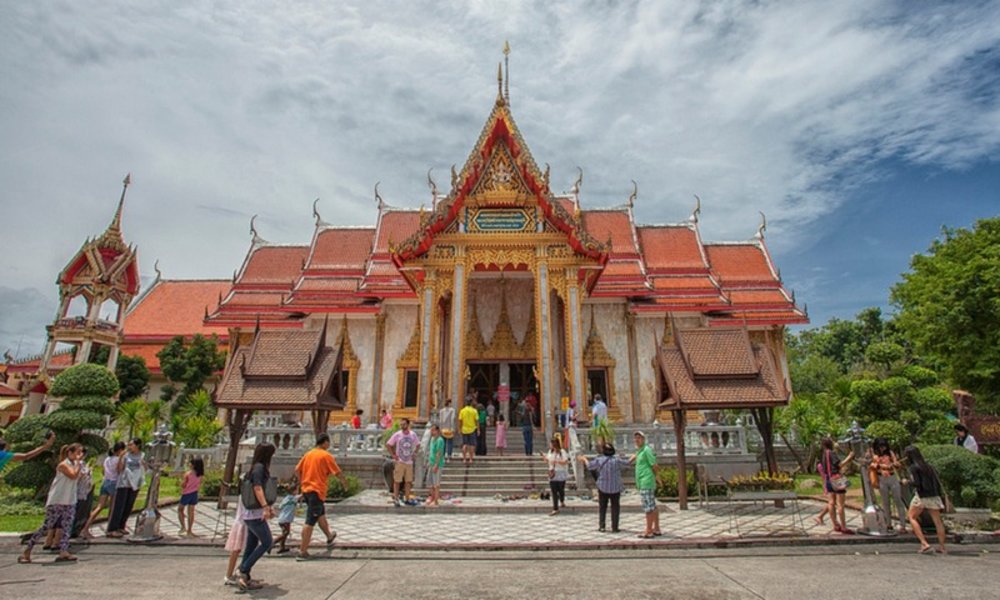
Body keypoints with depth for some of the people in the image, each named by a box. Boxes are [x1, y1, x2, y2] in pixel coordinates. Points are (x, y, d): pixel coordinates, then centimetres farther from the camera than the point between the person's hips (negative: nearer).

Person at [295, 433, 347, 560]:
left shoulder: (308, 454, 9)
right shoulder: (326, 455, -10)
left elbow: (297, 470, 11)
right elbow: (338, 472, -8)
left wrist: (302, 483, 22)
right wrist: (345, 483, 9)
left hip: (305, 490, 8)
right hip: (317, 491, -8)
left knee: (321, 514, 25)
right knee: (310, 522, -5)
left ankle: (329, 537, 43)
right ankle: (302, 552, -5)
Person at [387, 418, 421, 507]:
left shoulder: (413, 435, 2)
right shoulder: (397, 435, -7)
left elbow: (418, 445, 18)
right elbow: (388, 445, -4)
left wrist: (414, 453, 6)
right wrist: (393, 455, -8)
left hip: (409, 462, 3)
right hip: (399, 462, -3)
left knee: (408, 481, 8)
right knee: (397, 481, 1)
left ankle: (407, 499, 18)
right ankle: (395, 499, 11)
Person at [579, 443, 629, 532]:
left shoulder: (599, 460, -9)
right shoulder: (617, 460, -11)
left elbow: (589, 465, 1)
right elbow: (627, 462, -1)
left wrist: (584, 459, 21)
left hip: (603, 488, 1)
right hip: (615, 488, -1)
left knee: (602, 507, 14)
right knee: (615, 507, 9)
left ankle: (601, 526, 11)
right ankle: (614, 527, 7)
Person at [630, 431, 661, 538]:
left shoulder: (646, 450, -11)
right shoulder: (639, 451, 16)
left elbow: (654, 465, -12)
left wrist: (654, 476, 1)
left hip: (646, 483, -10)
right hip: (642, 482, 10)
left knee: (648, 507, -5)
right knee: (653, 506, 14)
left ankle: (648, 531, -1)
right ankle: (656, 529, 20)